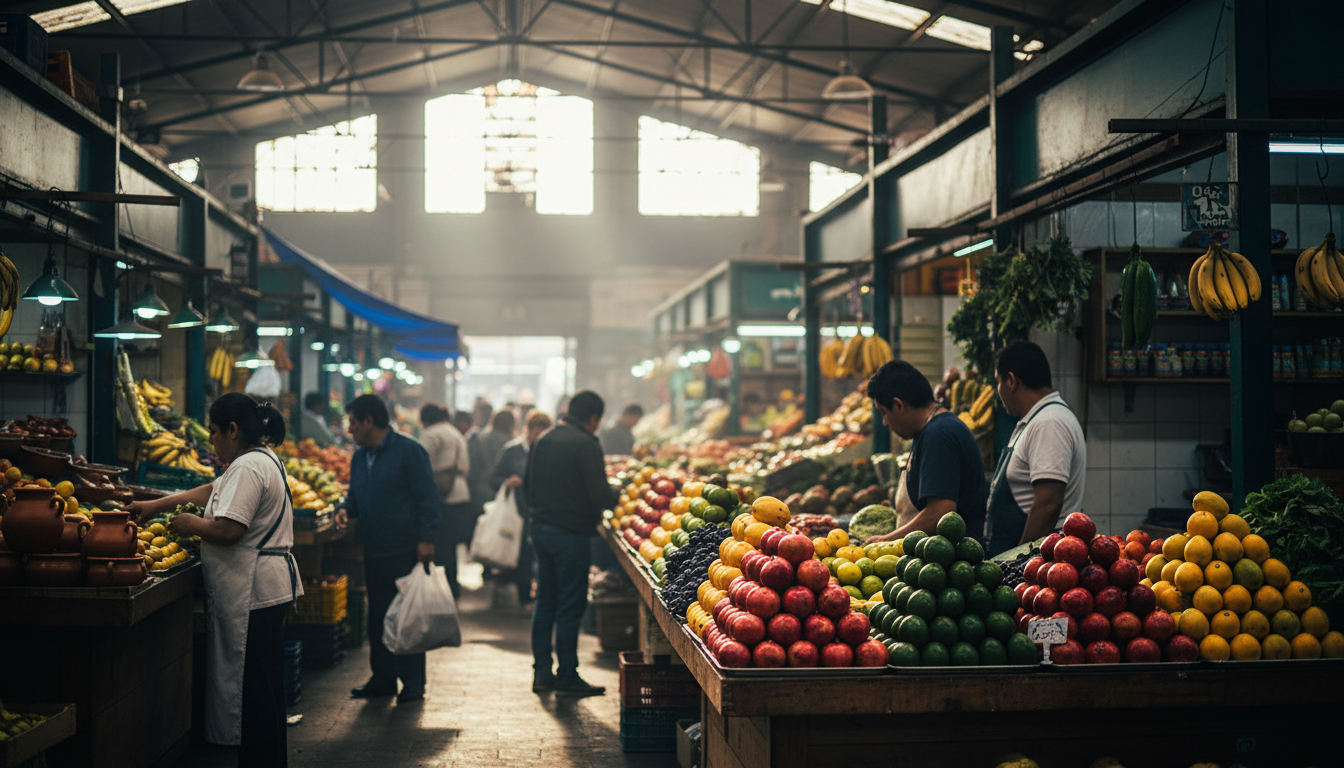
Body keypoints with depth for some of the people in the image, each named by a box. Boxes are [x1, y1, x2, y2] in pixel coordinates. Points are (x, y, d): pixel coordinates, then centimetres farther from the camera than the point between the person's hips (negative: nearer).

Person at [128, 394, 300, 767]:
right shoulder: (263, 459, 17)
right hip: (270, 586, 11)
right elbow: (213, 491, 27)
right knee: (265, 685, 15)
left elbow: (228, 529, -24)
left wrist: (191, 524, -5)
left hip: (253, 593, -11)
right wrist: (156, 506, 27)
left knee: (253, 687, -5)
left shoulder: (248, 467, -16)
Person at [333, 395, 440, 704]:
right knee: (378, 617, 11)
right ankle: (383, 679, 20)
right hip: (374, 552, 7)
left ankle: (413, 684, 6)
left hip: (406, 551, -7)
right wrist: (346, 509, 1)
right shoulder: (359, 457, 15)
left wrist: (426, 539, -16)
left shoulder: (408, 451, -8)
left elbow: (427, 497, -10)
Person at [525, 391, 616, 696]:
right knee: (570, 606, 0)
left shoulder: (544, 440, 10)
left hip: (541, 528, 8)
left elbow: (527, 484, 17)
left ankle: (541, 672, 18)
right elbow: (599, 493, -20)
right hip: (570, 533, -8)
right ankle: (566, 676, 4)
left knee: (545, 601, 14)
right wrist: (614, 498, 0)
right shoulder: (586, 444, -14)